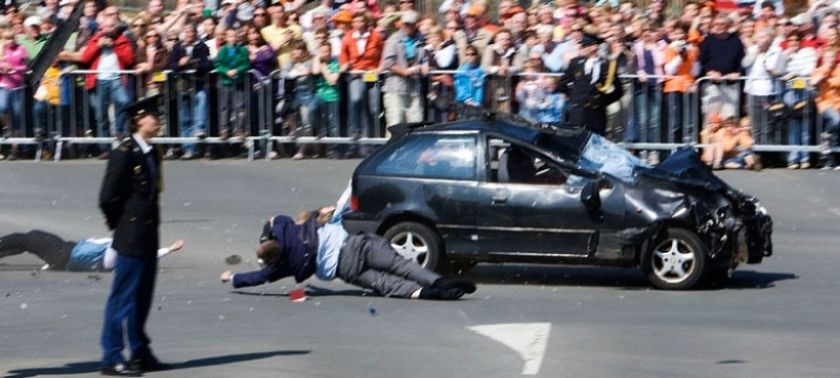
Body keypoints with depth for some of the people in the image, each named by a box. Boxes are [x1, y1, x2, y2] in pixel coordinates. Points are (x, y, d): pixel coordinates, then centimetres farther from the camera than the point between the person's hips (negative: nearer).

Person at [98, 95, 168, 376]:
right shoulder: (124, 153, -14)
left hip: (149, 238, 9)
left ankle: (140, 354, 21)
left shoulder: (152, 153, 13)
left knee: (142, 298, 14)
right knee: (124, 298, -6)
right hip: (131, 238, -9)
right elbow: (108, 197, -15)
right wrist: (120, 225, -5)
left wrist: (151, 223, 13)